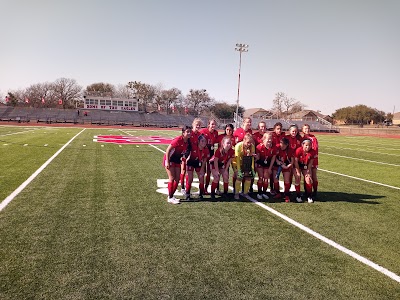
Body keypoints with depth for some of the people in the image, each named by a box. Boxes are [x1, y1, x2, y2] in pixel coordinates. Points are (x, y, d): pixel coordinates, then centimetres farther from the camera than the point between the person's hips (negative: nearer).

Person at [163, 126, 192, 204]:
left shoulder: (188, 142, -5)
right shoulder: (178, 140, -24)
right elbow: (168, 150, -21)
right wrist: (167, 162, -22)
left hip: (177, 160, 7)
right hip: (169, 159, -7)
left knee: (177, 179, 5)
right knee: (172, 178, -8)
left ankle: (171, 195, 19)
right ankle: (170, 198, 1)